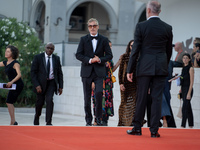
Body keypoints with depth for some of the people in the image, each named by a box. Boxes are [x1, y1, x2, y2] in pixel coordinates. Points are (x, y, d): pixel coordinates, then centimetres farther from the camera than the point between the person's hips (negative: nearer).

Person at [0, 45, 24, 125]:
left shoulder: (15, 63, -12)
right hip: (13, 85, 8)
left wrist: (11, 82, -33)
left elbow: (19, 75, -23)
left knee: (9, 102, -13)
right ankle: (13, 121, 15)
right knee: (10, 102, 8)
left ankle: (13, 122, -12)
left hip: (18, 84, -8)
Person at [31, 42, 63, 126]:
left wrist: (60, 86, 1)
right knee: (40, 102, 6)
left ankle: (48, 122, -15)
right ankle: (37, 117, 36)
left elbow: (59, 73, 8)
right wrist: (37, 85, -16)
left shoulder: (56, 58, 4)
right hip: (41, 83, 0)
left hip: (51, 82, 1)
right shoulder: (38, 57, -3)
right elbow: (33, 72, -6)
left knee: (49, 100, -18)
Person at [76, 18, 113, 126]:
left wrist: (100, 60, -11)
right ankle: (88, 119, 11)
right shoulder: (83, 39, 7)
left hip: (99, 71, -1)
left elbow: (109, 55, 7)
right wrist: (89, 60, -12)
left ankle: (98, 117, -3)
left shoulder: (104, 40, 8)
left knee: (99, 93, -17)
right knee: (87, 97, 3)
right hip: (86, 71, 1)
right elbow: (78, 55, 1)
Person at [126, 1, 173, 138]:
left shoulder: (141, 26, -5)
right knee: (157, 98, 2)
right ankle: (154, 130, 1)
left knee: (141, 98, 5)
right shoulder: (168, 28, 4)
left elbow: (135, 49, -5)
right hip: (161, 68, 2)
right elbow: (169, 50, 11)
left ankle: (137, 128, 13)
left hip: (145, 67, -2)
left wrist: (130, 70, 0)